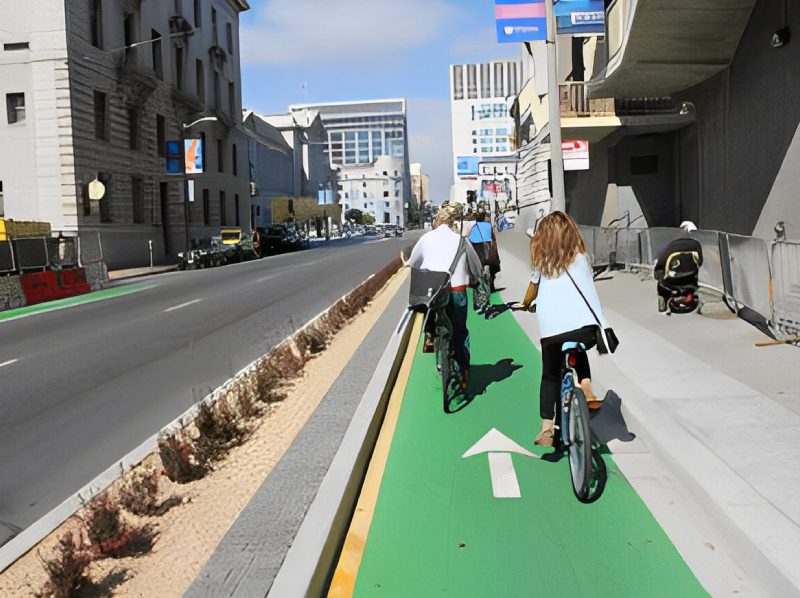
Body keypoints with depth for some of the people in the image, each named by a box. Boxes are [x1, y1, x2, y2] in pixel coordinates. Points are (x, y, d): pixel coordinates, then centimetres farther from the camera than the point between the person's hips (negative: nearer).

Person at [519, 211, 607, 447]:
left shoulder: (541, 257, 12)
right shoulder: (580, 254, 13)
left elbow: (533, 287, 22)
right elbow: (588, 283, 18)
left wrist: (526, 304, 42)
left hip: (552, 328, -1)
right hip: (587, 325, 1)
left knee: (550, 376, 13)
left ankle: (546, 430, 8)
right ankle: (586, 388, 12)